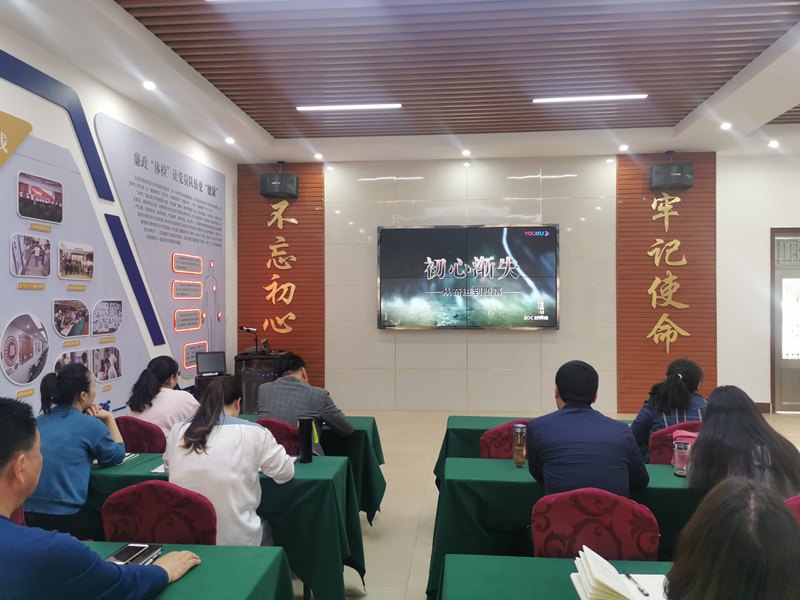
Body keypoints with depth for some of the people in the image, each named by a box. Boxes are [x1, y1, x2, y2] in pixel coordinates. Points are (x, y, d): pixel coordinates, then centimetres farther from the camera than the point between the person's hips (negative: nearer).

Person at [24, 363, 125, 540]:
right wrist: (109, 418, 8)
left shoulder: (40, 421, 6)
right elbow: (117, 455, 4)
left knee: (97, 513, 30)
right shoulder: (90, 424, -13)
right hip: (66, 519, -7)